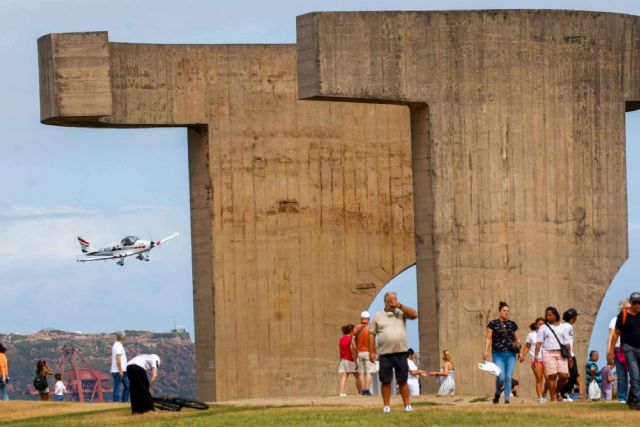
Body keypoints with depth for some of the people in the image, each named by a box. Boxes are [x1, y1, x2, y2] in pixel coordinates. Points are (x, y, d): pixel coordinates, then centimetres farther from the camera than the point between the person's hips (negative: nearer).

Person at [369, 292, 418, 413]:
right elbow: (371, 334, 6)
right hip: (385, 354, 0)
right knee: (386, 381, 1)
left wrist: (400, 306, -10)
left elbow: (414, 315, -7)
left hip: (401, 353, 0)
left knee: (403, 380, 3)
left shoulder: (401, 313, 9)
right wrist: (371, 352, -1)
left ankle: (407, 405, 6)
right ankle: (386, 406, 6)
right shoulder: (378, 316, 7)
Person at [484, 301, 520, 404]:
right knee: (501, 377, -11)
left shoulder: (512, 324, 12)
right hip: (498, 354, -3)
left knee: (508, 378, -1)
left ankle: (507, 398, 5)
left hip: (510, 354, 3)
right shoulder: (493, 324, 4)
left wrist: (518, 344, -1)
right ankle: (497, 393, 16)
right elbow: (488, 338, 3)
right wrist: (486, 351, -6)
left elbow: (517, 338, 18)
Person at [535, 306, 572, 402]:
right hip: (548, 354, -2)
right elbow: (539, 343, 2)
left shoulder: (562, 328, 15)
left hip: (561, 354, 2)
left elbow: (567, 343, 15)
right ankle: (553, 398, -4)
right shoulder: (543, 328, 8)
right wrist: (536, 356, -8)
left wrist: (569, 356, 10)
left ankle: (556, 391, 17)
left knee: (564, 375, -8)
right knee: (551, 376, -8)